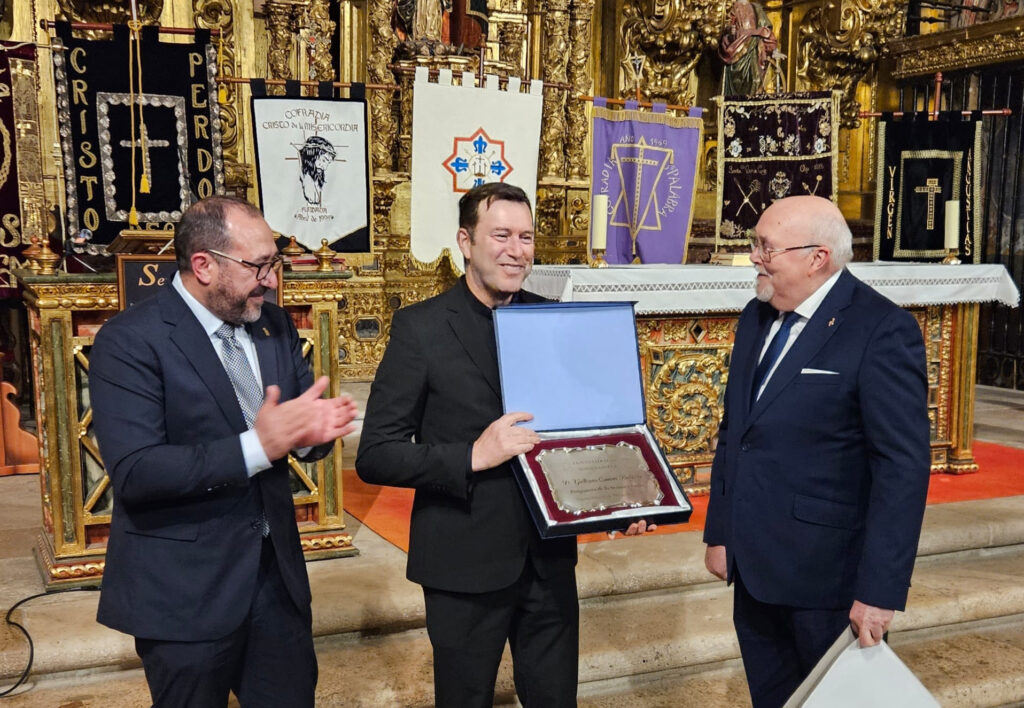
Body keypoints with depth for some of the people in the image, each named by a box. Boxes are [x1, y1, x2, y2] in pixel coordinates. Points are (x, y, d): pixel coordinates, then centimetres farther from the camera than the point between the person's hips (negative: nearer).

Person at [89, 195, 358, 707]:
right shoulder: (130, 340, -15)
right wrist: (257, 447, -30)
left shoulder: (274, 325, 5)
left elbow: (299, 435, 8)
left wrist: (313, 430, -17)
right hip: (183, 589, -5)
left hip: (276, 569, 6)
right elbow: (134, 472, -23)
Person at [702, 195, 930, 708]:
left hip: (826, 575, -6)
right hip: (753, 566, 7)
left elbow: (903, 467, -18)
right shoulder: (757, 317, 7)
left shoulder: (882, 330, -16)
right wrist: (719, 533, 12)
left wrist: (880, 590, -19)